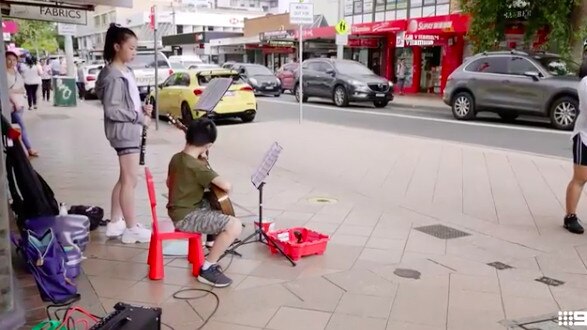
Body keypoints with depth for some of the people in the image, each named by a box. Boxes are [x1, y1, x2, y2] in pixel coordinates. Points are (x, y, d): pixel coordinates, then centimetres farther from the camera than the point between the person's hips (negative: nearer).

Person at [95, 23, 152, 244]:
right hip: (123, 131, -10)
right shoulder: (113, 76, -17)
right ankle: (132, 229, 4)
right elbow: (111, 109, -22)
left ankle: (115, 223, 26)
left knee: (125, 179, 16)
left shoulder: (126, 72, 12)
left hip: (130, 131, 10)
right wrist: (139, 117, -17)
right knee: (130, 180, -4)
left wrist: (142, 108, 2)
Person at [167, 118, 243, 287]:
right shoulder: (197, 167, -24)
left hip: (178, 209, 10)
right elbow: (226, 186, -26)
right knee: (235, 225, -20)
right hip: (186, 217, -10)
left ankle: (214, 252, 31)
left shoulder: (176, 158, 2)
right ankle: (207, 269, -8)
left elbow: (169, 183, 19)